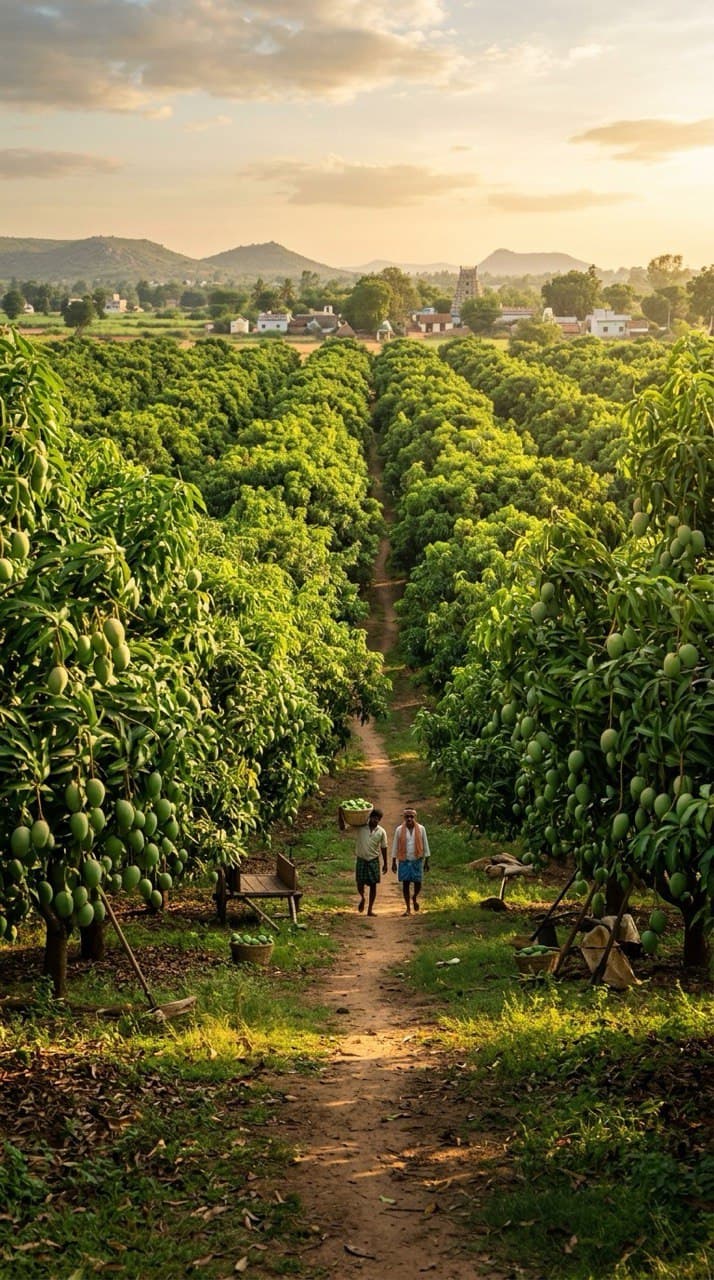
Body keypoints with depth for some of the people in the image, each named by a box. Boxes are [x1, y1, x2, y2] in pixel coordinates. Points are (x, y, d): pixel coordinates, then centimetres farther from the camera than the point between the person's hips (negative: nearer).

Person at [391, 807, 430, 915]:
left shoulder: (421, 829, 1)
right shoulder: (399, 830, 0)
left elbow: (425, 845, 6)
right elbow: (395, 846, 5)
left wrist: (426, 861, 5)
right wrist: (394, 862, 3)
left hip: (417, 860, 0)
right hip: (404, 861, 0)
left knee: (417, 883, -2)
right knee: (405, 884, -1)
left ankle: (414, 897, 32)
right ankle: (408, 908, 7)